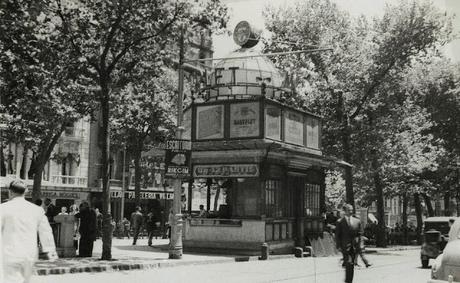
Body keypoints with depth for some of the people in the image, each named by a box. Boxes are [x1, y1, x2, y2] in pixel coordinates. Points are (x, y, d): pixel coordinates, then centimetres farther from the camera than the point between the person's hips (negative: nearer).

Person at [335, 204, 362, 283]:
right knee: (349, 263, -16)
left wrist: (358, 244, 5)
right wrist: (338, 246, -8)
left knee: (352, 265, 7)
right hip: (345, 246, -4)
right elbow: (337, 235, 0)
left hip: (354, 246, 4)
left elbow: (359, 234, 14)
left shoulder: (357, 221, 10)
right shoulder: (340, 222, -1)